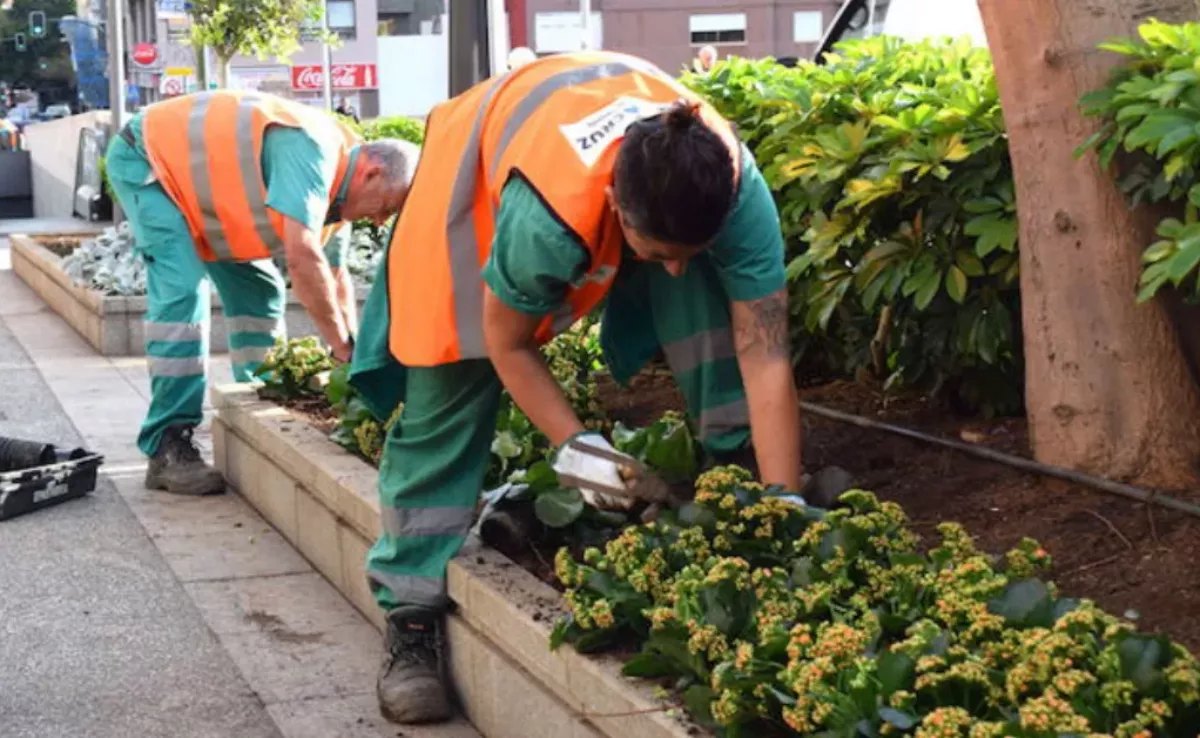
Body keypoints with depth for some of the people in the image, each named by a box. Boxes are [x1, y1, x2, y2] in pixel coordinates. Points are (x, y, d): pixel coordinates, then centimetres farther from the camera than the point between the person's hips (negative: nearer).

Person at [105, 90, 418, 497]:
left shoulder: (334, 178, -3)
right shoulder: (313, 149, -33)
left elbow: (334, 275, 7)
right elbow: (302, 258, -39)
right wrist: (345, 349, -30)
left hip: (193, 170, 9)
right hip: (146, 157, -9)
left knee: (258, 290, 7)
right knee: (182, 291, -21)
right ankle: (167, 447, -18)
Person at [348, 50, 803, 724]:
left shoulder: (736, 188, -37)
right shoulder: (546, 218, -44)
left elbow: (764, 358, -35)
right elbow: (507, 344, -23)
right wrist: (575, 447, -28)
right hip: (482, 169, -3)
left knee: (716, 326, -21)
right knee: (448, 397, -9)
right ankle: (413, 616, -3)